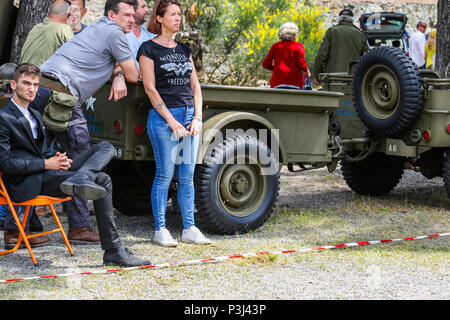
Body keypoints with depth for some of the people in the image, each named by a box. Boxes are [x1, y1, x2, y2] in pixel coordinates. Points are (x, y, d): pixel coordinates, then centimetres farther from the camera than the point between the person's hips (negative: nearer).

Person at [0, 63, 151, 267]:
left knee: (106, 147, -6)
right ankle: (113, 252, -28)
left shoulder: (35, 115, 25)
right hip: (29, 184, -9)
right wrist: (46, 164, -15)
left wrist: (56, 159, 4)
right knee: (103, 181, -22)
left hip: (47, 173, 10)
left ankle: (77, 180, -37)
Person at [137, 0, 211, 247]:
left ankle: (189, 229, 10)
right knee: (165, 174, -4)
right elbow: (150, 88, -8)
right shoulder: (149, 49, -3)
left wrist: (197, 118, 1)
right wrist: (171, 120, -13)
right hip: (163, 116, -6)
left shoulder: (184, 49, 16)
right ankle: (160, 230, 3)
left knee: (187, 176, 6)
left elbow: (195, 86, 14)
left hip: (189, 115, 6)